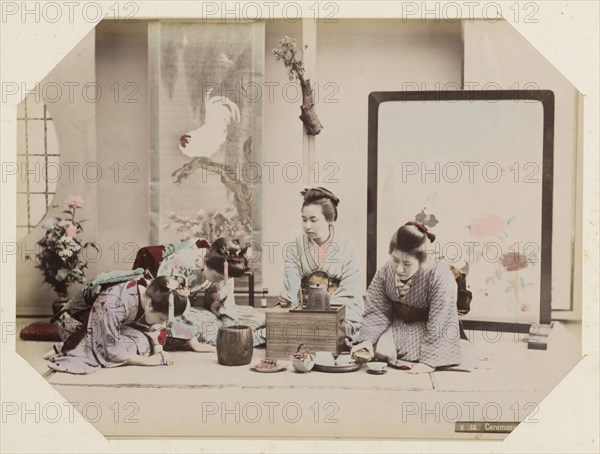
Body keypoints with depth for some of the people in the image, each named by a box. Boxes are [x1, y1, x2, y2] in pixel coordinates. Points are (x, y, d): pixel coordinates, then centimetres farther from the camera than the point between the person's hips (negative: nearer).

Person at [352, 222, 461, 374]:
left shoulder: (440, 277, -31)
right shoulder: (384, 273, -16)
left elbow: (438, 325, -29)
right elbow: (377, 310, -8)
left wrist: (429, 361, -31)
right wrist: (367, 339, -23)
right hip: (399, 326, 3)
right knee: (379, 349, -19)